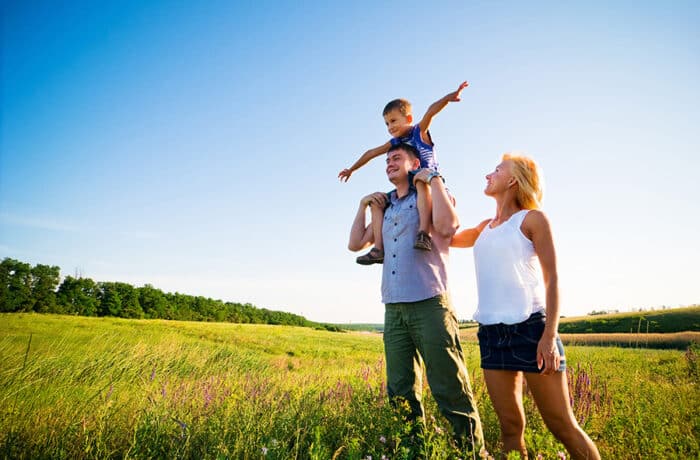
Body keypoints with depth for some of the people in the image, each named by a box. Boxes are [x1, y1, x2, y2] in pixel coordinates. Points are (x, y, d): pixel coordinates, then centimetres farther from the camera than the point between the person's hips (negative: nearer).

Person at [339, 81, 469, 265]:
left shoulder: (420, 131, -2)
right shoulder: (394, 143, 14)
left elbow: (431, 111, -20)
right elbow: (372, 153, 24)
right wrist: (352, 169, 33)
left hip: (429, 182, -7)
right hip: (406, 188, 7)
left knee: (421, 183, -41)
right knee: (376, 201, -2)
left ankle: (424, 232, -54)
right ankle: (379, 248, -14)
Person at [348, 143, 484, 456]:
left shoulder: (433, 195, 6)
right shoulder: (385, 207, 21)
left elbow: (447, 226, -17)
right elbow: (355, 244, 22)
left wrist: (434, 179, -8)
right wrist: (364, 205, 16)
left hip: (429, 304, -6)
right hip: (394, 310, 6)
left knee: (451, 392, -5)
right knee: (401, 395, 9)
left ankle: (473, 451, 8)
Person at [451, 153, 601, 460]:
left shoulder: (531, 218, 1)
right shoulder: (485, 228, 18)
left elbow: (551, 279, -4)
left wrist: (549, 335, -15)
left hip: (530, 327, -5)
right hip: (491, 332, 6)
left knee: (562, 426, 0)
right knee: (510, 427, 9)